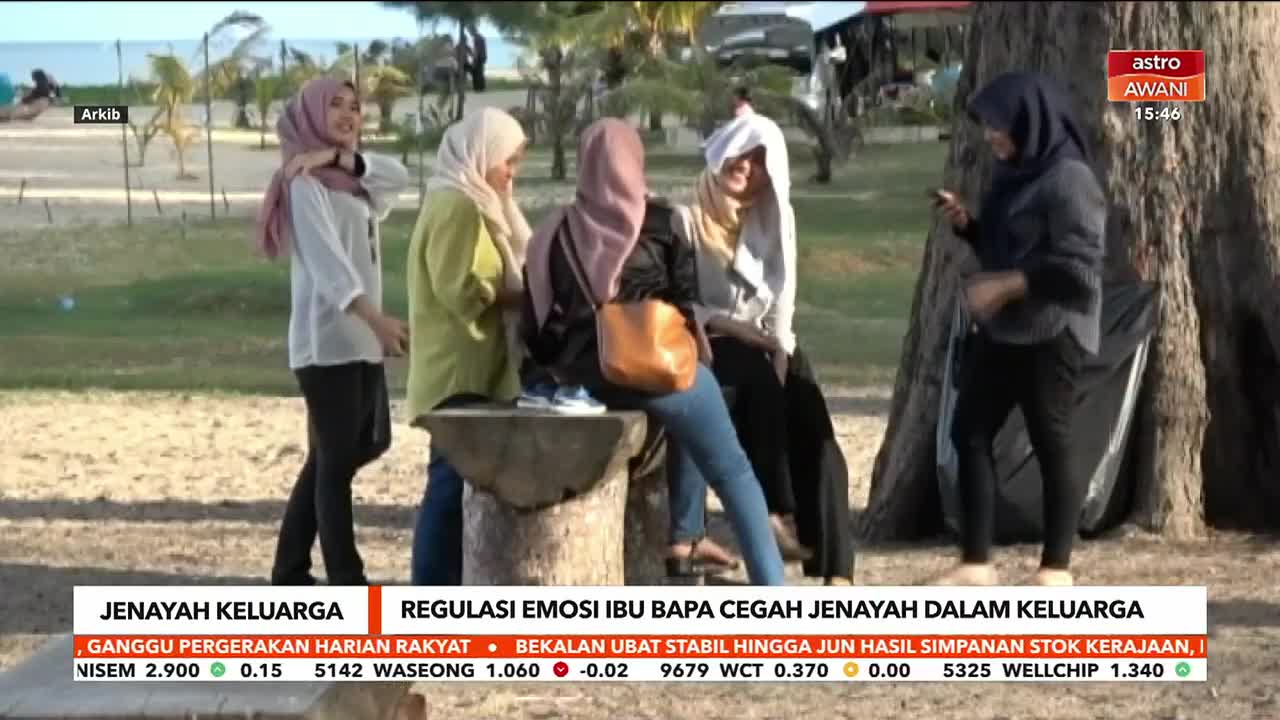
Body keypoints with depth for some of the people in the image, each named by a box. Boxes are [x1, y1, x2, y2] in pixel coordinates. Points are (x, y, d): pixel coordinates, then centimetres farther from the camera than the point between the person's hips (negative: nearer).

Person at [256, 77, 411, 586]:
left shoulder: (353, 181, 18)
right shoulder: (305, 183, -9)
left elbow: (399, 177, 0)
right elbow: (327, 260, -22)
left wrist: (340, 156, -12)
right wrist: (376, 318, -35)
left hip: (360, 341, 9)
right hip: (327, 341, -9)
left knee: (366, 445, 12)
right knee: (336, 460, -7)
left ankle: (291, 569, 19)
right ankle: (346, 584, -6)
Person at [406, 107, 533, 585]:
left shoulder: (471, 204, 19)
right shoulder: (456, 206, -13)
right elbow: (463, 290, -20)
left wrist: (524, 290, 9)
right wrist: (529, 295, -13)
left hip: (471, 369, 10)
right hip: (459, 372, -10)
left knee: (462, 479, 10)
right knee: (454, 480, -11)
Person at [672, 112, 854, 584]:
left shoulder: (776, 216, 12)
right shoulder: (685, 218, -3)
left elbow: (782, 296, 7)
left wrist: (780, 350, -11)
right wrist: (731, 325, -21)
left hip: (765, 345, 3)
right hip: (707, 345, -3)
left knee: (814, 433, -21)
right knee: (758, 375, -36)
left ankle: (834, 566, -29)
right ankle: (775, 511, -34)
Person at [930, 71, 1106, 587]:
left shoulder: (1068, 180, -14)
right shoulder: (1013, 174, 14)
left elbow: (1079, 267, -20)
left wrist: (1007, 286, -22)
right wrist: (966, 225, 6)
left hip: (1051, 333, -9)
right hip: (1000, 330, 9)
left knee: (1051, 442, -2)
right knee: (970, 433, 5)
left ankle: (1057, 568, 6)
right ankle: (976, 563, 9)